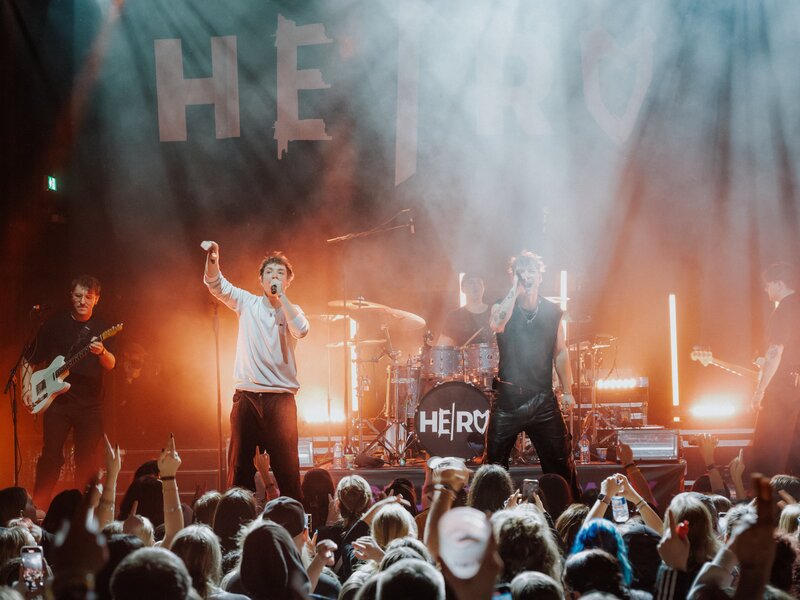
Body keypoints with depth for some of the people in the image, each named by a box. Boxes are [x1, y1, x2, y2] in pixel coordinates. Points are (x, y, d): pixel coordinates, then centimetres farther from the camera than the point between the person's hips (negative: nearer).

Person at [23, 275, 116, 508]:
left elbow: (110, 364, -9)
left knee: (87, 461, 0)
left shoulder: (101, 328, 6)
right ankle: (38, 506, 2)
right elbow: (29, 360, 11)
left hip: (90, 404, 1)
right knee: (51, 455, -6)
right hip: (58, 400, -1)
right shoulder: (55, 324, 4)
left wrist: (101, 352, -31)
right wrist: (27, 388, -3)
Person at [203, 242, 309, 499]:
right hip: (247, 397, 1)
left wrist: (281, 296, -11)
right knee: (240, 466, 3)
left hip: (280, 398, -1)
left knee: (287, 468, -3)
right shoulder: (247, 303, 9)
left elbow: (301, 330, -14)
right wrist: (212, 260, -24)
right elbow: (216, 285, -5)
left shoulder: (291, 311, 8)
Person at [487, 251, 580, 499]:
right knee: (495, 462, 4)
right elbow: (497, 324, -24)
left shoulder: (552, 312, 8)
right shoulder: (503, 307, 1)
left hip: (543, 399, 1)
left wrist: (567, 392, 8)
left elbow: (560, 353, 13)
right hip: (507, 397, -1)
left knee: (561, 461, 0)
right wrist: (515, 290, -17)